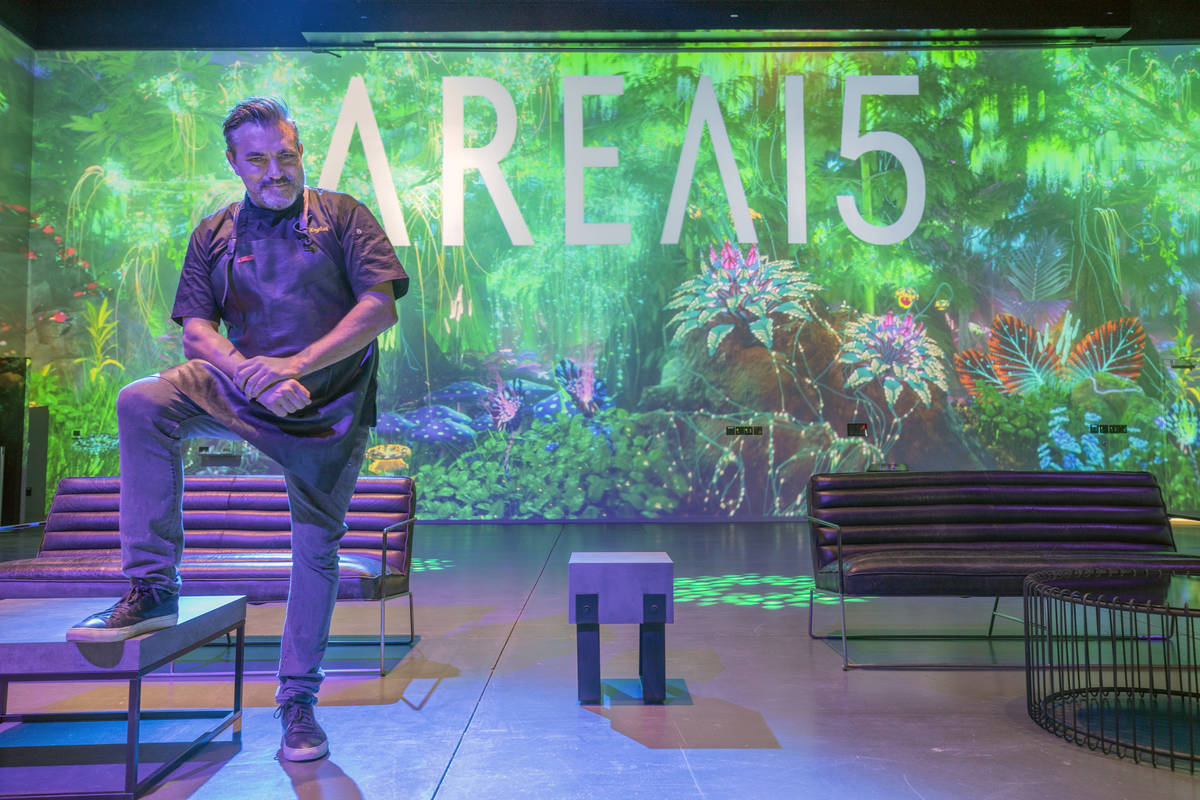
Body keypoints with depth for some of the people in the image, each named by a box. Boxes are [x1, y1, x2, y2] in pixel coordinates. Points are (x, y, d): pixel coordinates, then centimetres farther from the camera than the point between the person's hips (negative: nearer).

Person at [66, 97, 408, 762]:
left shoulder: (342, 216, 2)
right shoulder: (215, 233, 10)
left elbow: (380, 308, -11)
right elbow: (196, 332, 1)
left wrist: (295, 367, -20)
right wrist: (254, 376, -20)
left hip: (328, 405, -2)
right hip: (240, 388, 2)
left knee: (316, 550, 2)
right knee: (142, 403, -25)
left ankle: (298, 700, 17)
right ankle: (153, 589, -15)